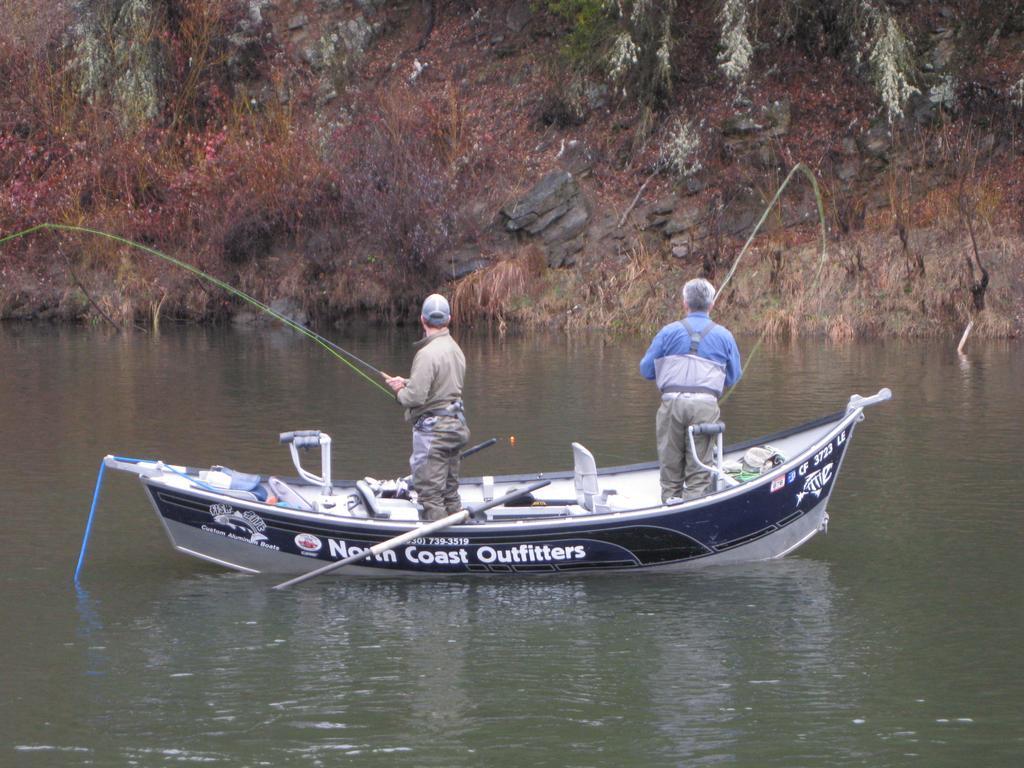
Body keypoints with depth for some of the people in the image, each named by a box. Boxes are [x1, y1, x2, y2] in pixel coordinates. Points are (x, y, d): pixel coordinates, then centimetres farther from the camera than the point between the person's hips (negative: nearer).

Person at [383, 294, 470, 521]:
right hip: (455, 425, 9)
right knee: (449, 492, 17)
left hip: (432, 429, -9)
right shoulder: (455, 350, 9)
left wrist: (400, 391, -1)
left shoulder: (427, 354, -19)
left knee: (430, 494, -4)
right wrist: (406, 382, 13)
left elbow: (415, 397, -22)